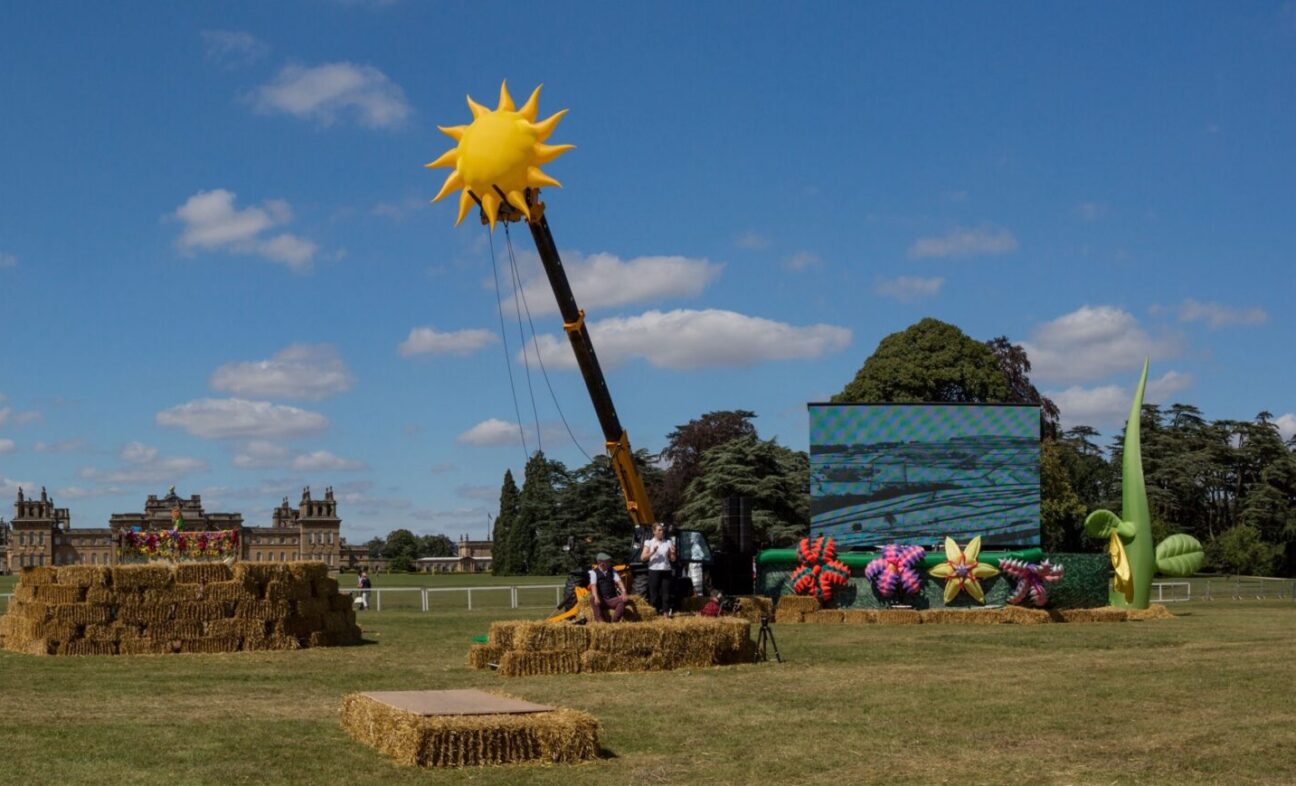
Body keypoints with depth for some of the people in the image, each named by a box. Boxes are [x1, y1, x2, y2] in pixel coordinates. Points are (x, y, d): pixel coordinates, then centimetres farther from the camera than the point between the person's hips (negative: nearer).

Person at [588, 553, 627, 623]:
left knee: (622, 600, -26)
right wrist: (596, 597, -35)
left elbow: (619, 582, -4)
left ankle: (614, 621, -26)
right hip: (601, 601, -2)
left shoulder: (612, 571, 11)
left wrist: (623, 592, -25)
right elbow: (593, 585, -15)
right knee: (592, 599, -33)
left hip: (612, 600, 2)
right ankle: (599, 621, -35)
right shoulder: (594, 572, 1)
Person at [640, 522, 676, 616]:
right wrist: (652, 552, -17)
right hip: (654, 571, -2)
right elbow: (642, 557, -4)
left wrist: (673, 553, -9)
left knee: (666, 593, -3)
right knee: (654, 594, -3)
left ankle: (666, 613, -2)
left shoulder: (668, 542, 11)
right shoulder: (649, 542, 5)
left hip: (666, 571, 2)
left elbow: (673, 559, 12)